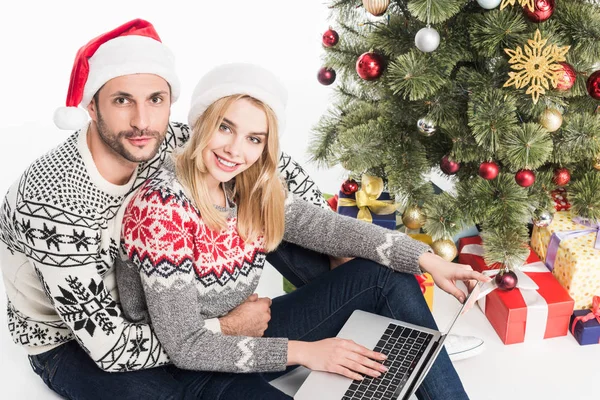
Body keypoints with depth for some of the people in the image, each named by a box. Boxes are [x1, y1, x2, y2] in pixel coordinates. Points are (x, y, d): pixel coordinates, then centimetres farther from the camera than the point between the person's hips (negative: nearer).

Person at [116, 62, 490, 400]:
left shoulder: (250, 187, -5)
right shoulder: (162, 209, -26)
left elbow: (326, 227, -1)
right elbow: (186, 346, -24)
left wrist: (427, 259, -8)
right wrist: (301, 351, -24)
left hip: (247, 330, 8)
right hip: (197, 369, -8)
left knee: (387, 276, 0)